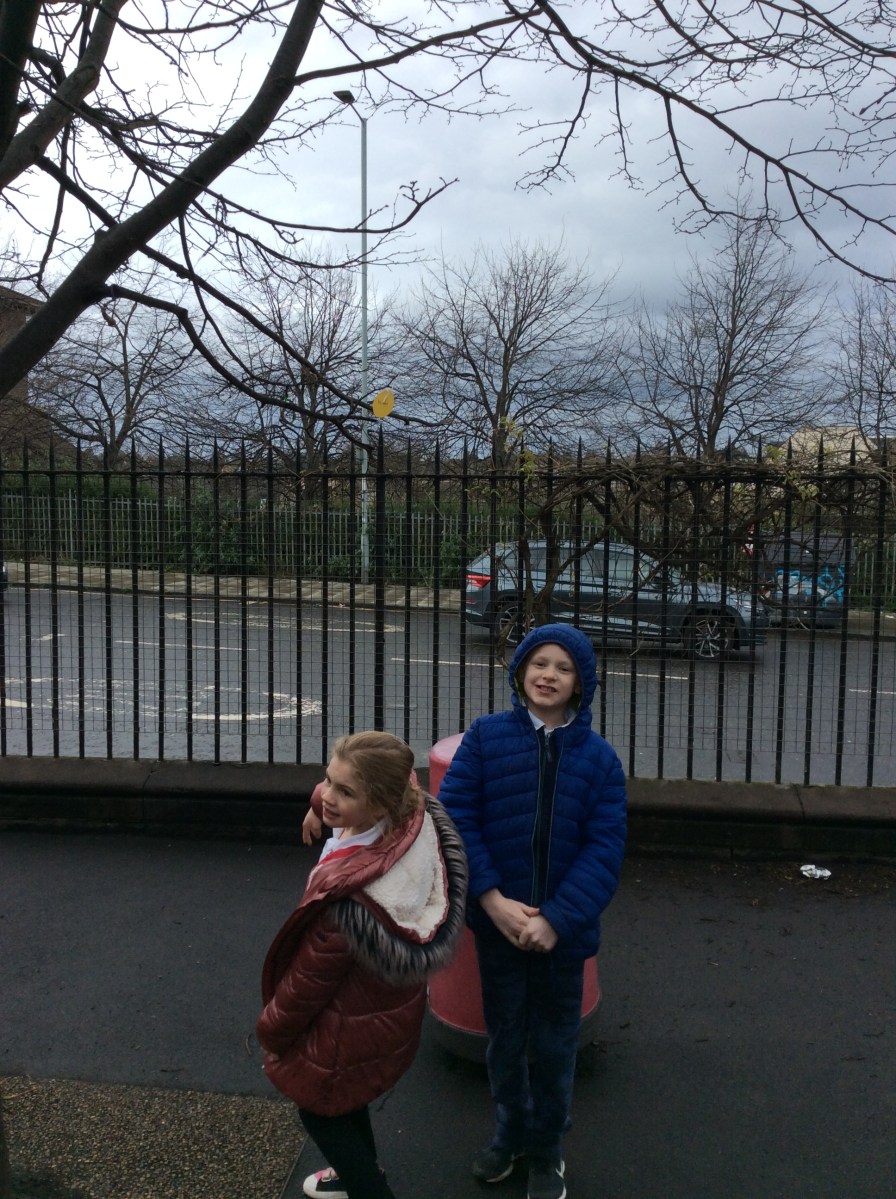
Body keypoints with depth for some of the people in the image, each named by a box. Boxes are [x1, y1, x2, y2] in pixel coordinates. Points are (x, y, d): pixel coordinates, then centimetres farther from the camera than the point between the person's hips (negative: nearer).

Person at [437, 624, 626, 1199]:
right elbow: (455, 816, -10)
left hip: (563, 927, 0)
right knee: (505, 1038, 20)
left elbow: (605, 847, -10)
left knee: (554, 1045, 17)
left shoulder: (599, 756, -7)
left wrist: (557, 918, -18)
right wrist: (491, 899, -18)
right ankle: (511, 1133, 45)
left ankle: (547, 1151, 40)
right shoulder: (485, 736, -8)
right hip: (497, 921, 0)